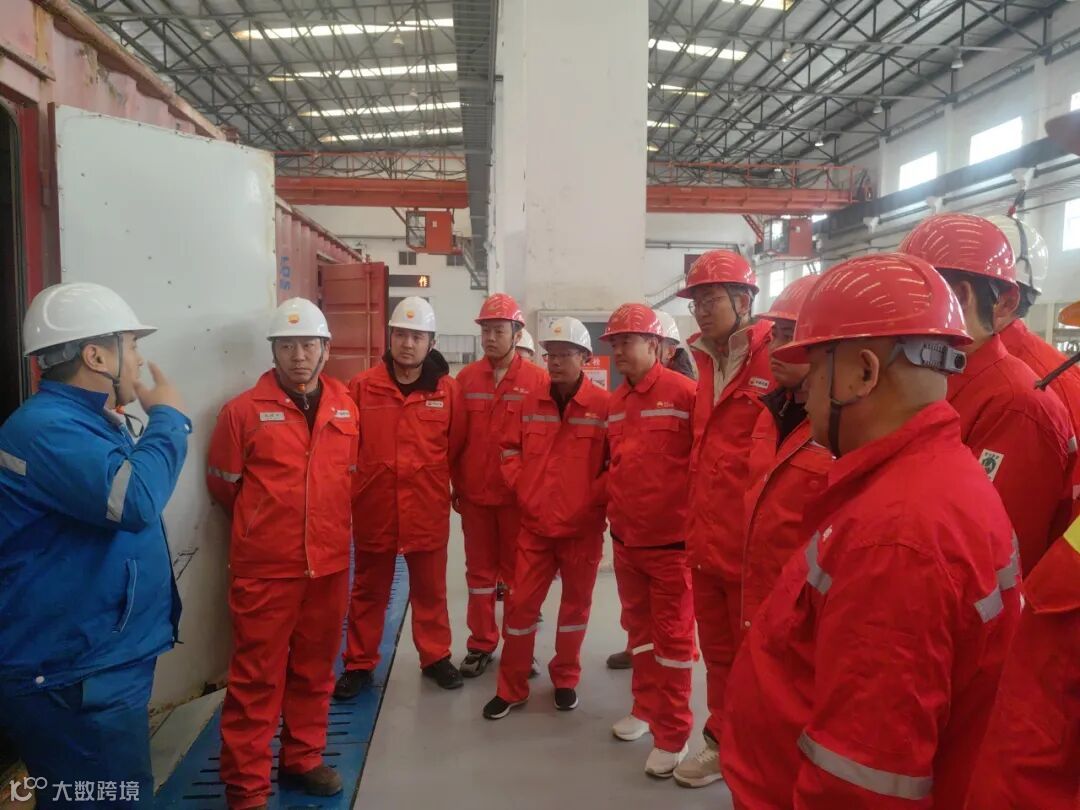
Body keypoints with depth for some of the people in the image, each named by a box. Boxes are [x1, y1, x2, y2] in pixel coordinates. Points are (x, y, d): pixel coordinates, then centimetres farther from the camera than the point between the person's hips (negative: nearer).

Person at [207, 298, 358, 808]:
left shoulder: (345, 409, 4)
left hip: (330, 564, 4)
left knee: (314, 669, 16)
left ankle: (303, 759, 35)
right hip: (264, 568, -4)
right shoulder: (245, 410, -8)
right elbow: (223, 484, 3)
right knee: (257, 679, 4)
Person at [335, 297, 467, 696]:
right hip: (374, 509, 0)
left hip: (428, 510, 0)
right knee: (369, 591, 15)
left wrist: (446, 485, 8)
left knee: (430, 590, 16)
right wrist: (356, 487, 3)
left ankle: (435, 656, 34)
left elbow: (456, 447, 4)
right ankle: (359, 664, 31)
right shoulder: (362, 386, -5)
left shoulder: (448, 390, -4)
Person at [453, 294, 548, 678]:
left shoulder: (538, 380, -7)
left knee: (517, 571, 11)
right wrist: (456, 484, 6)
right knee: (480, 570, 13)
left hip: (519, 495, -3)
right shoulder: (466, 378, 3)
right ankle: (481, 645, 27)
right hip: (474, 494, 3)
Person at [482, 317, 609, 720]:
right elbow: (510, 449, 11)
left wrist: (594, 498, -10)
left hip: (583, 526, -3)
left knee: (575, 604, 13)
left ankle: (565, 679, 33)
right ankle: (511, 688, 22)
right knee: (521, 604, 7)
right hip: (535, 523, 3)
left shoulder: (604, 405, -10)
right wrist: (523, 489, 2)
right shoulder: (532, 402, 3)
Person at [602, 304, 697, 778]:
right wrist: (612, 504, 13)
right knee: (639, 628, 19)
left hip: (671, 540, -6)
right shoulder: (615, 402, 8)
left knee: (672, 636, 4)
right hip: (625, 538, 6)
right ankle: (645, 707, 37)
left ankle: (672, 735, 17)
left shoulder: (683, 392, -13)